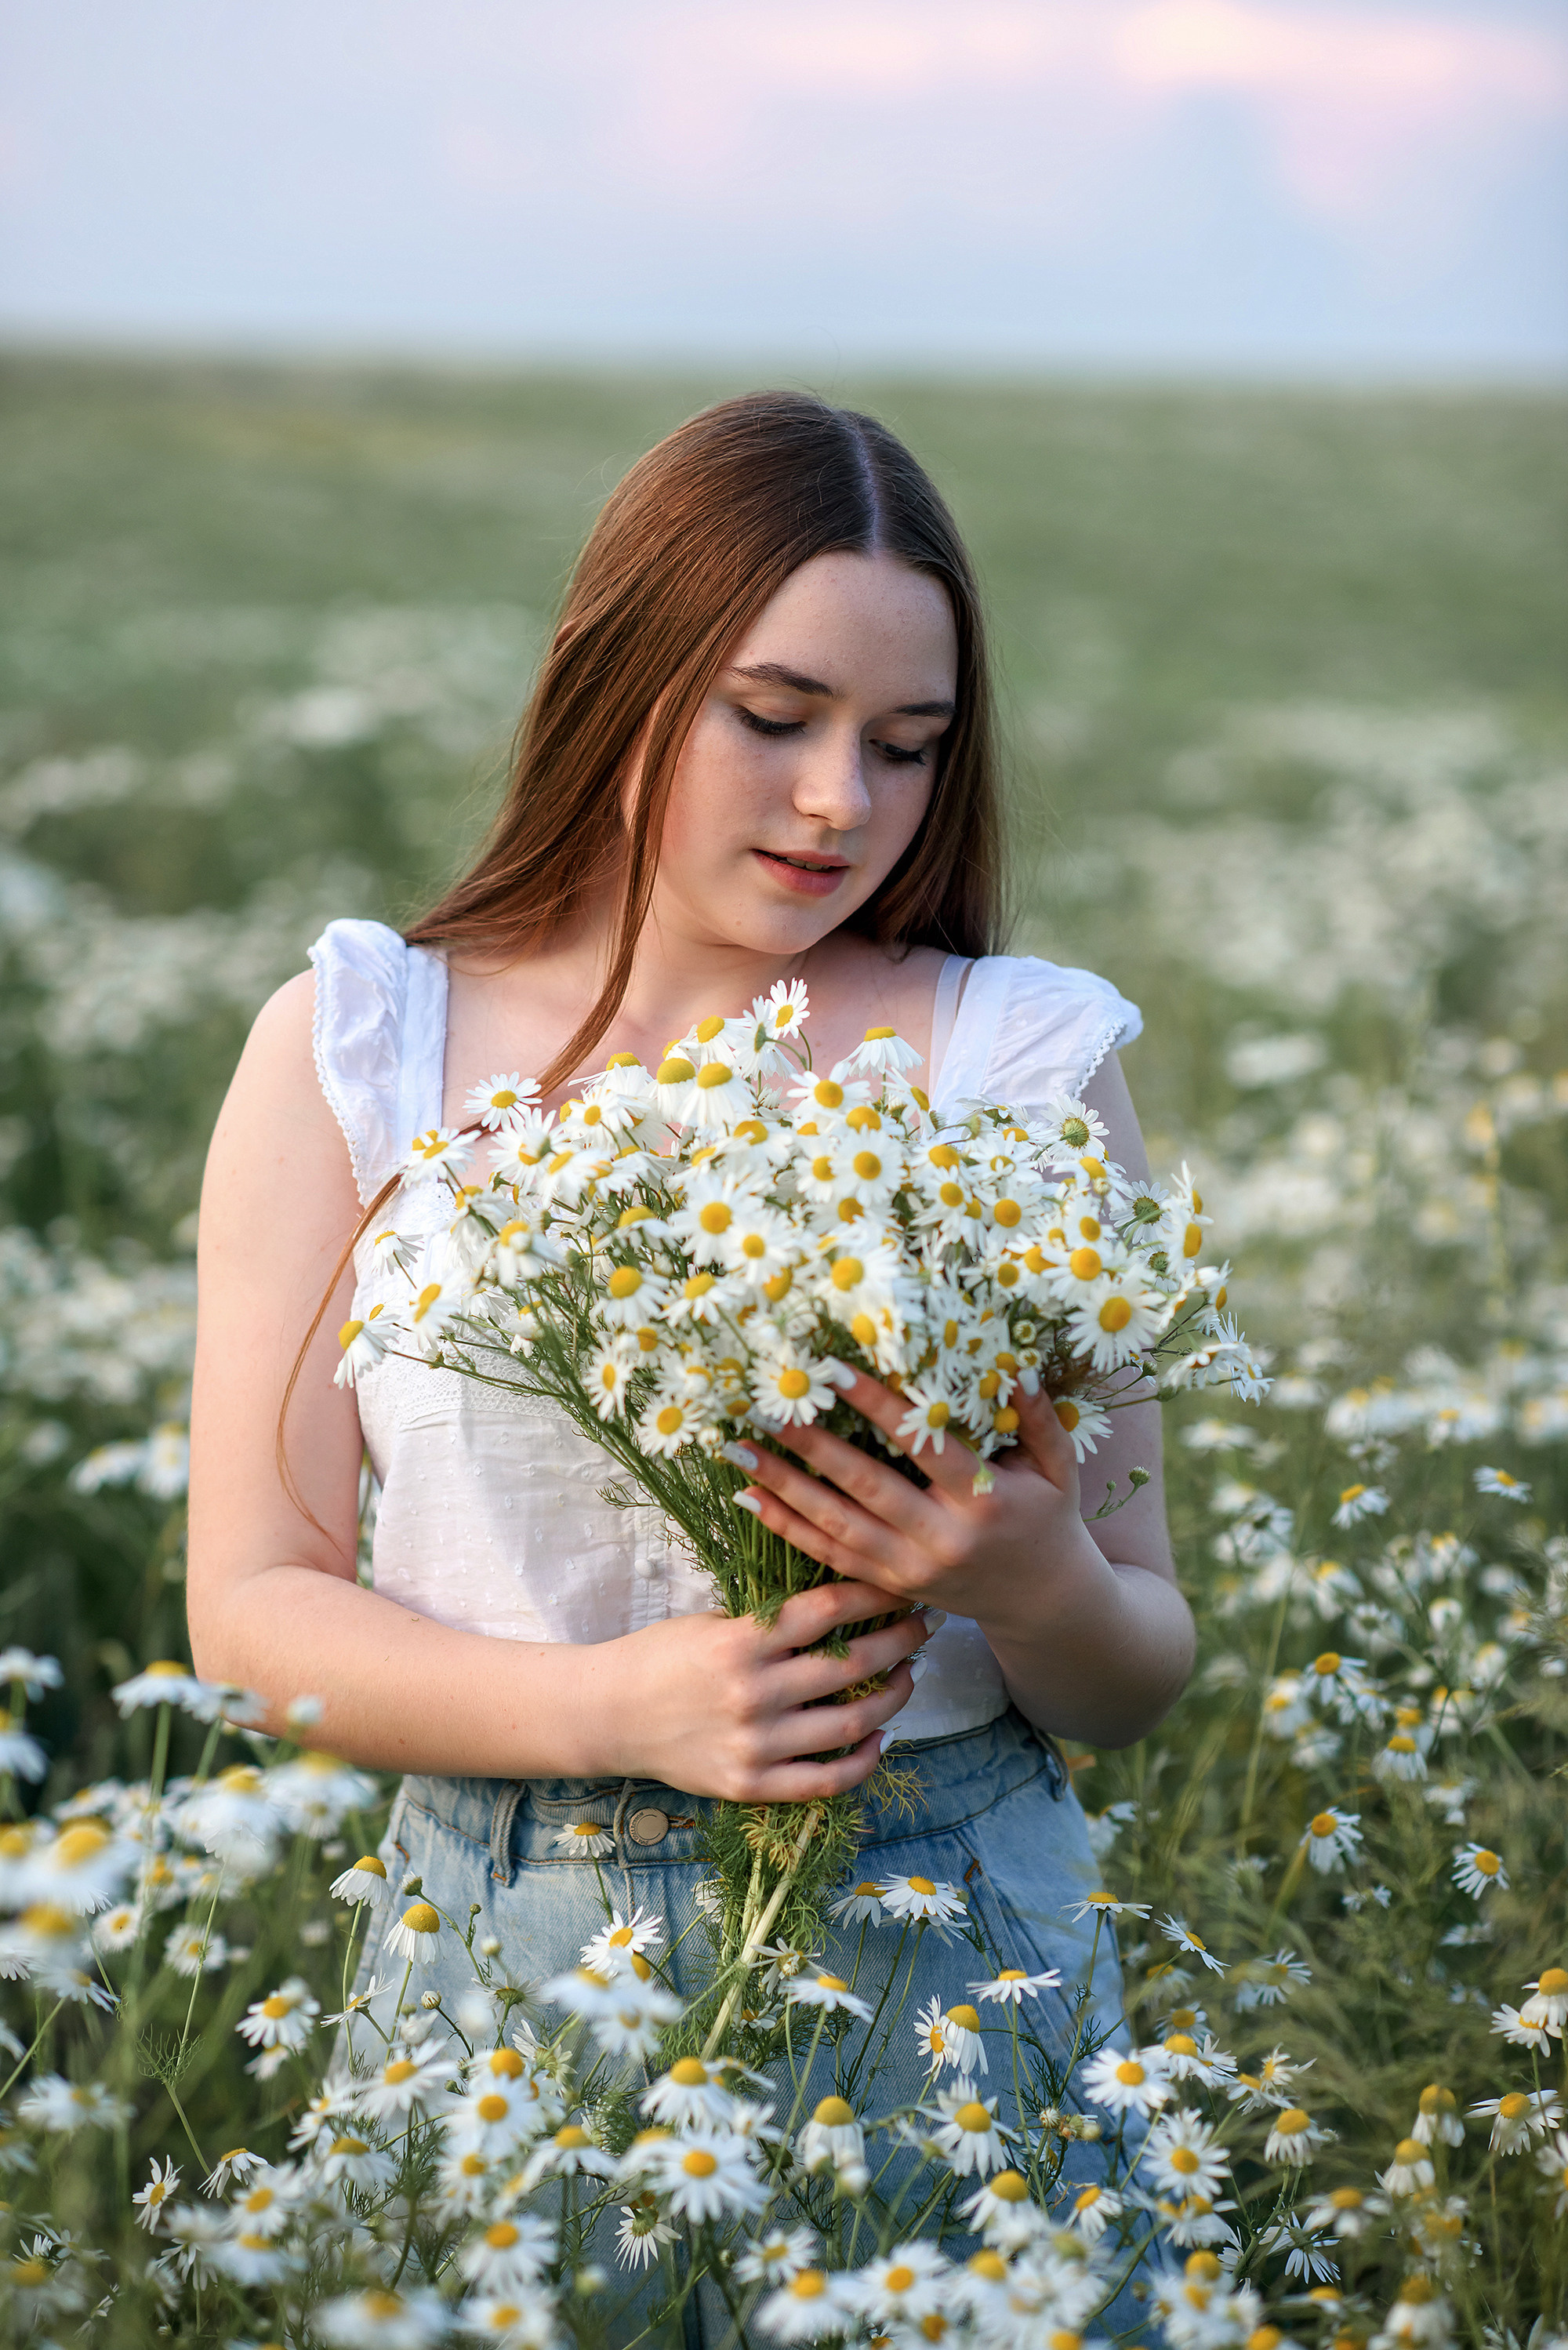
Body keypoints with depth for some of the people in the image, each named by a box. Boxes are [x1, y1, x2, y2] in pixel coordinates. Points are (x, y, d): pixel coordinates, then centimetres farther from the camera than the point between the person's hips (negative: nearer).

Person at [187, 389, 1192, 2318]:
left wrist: (1032, 1583, -20)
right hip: (507, 1943, 0)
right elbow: (253, 1602, -3)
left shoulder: (1022, 1066, -2)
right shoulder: (347, 1050, -2)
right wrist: (615, 1707, -19)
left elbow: (1135, 1685, 3)